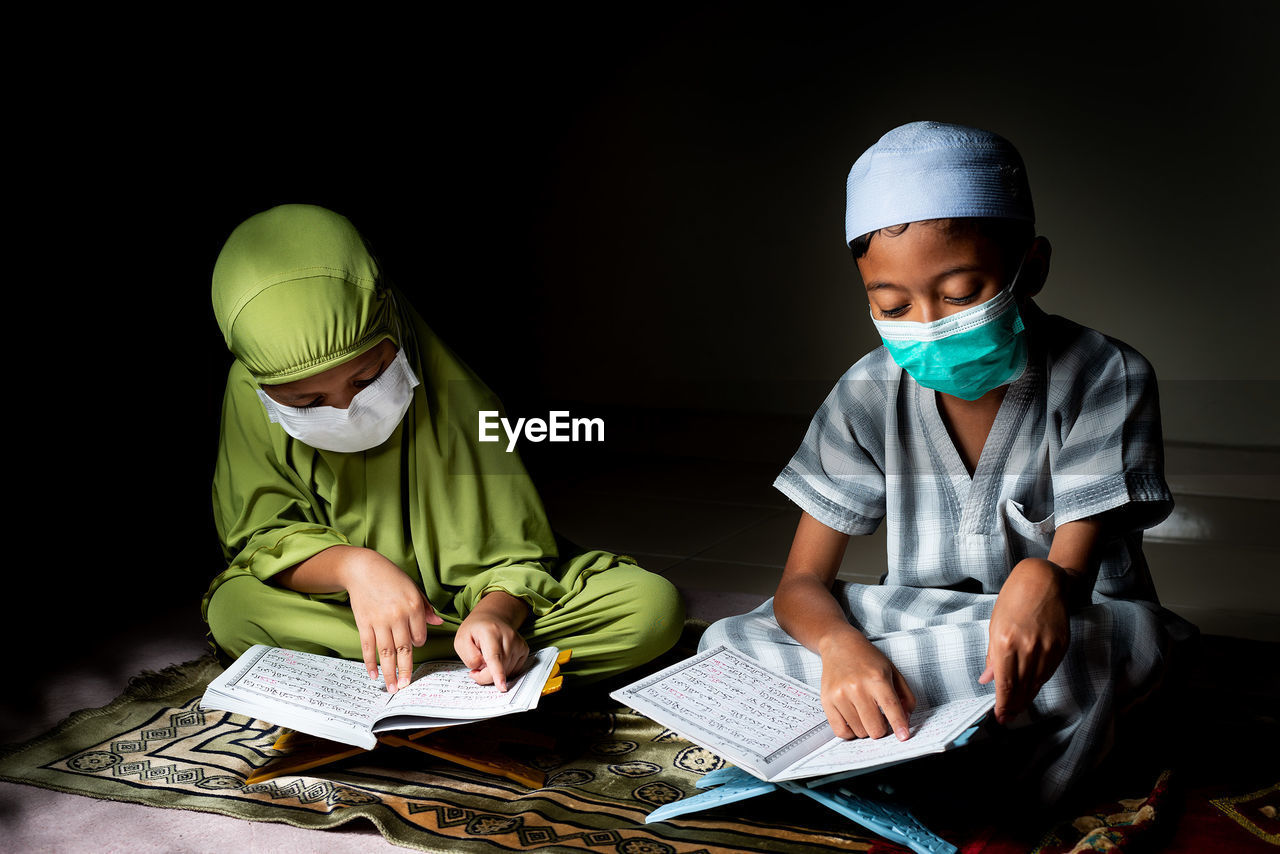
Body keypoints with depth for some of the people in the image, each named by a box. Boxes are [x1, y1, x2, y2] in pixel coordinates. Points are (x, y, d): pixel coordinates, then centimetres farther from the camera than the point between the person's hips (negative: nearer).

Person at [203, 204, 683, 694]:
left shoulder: (454, 400, -21)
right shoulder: (250, 392, -15)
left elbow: (507, 551, -17)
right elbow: (262, 534, -13)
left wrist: (494, 612, -40)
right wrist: (353, 565, -34)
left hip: (473, 597, -1)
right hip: (339, 608, 2)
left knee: (653, 607, -23)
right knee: (230, 610, -32)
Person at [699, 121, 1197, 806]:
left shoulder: (1104, 378, -13)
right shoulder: (869, 397, -6)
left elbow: (1075, 570, -19)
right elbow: (801, 584, -8)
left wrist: (1045, 583, -47)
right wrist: (841, 645, -34)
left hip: (1069, 628, -3)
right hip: (918, 622, 3)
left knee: (1091, 645, -40)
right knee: (727, 642, -19)